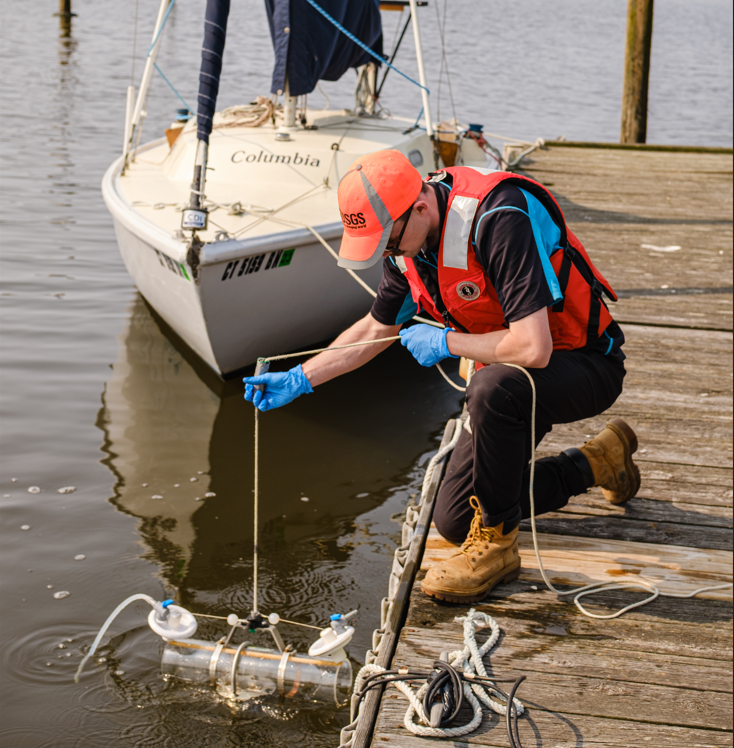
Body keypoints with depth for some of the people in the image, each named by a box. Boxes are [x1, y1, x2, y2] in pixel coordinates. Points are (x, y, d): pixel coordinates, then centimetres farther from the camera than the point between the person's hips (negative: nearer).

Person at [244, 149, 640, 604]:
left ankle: (496, 544, -18)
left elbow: (533, 348, -39)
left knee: (491, 389, -40)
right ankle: (596, 462, 24)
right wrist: (299, 380, 5)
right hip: (509, 378, 8)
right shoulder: (408, 238, -5)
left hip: (586, 366, -8)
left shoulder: (501, 220, -32)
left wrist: (446, 341, -23)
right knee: (454, 521, 7)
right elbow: (376, 328, 11)